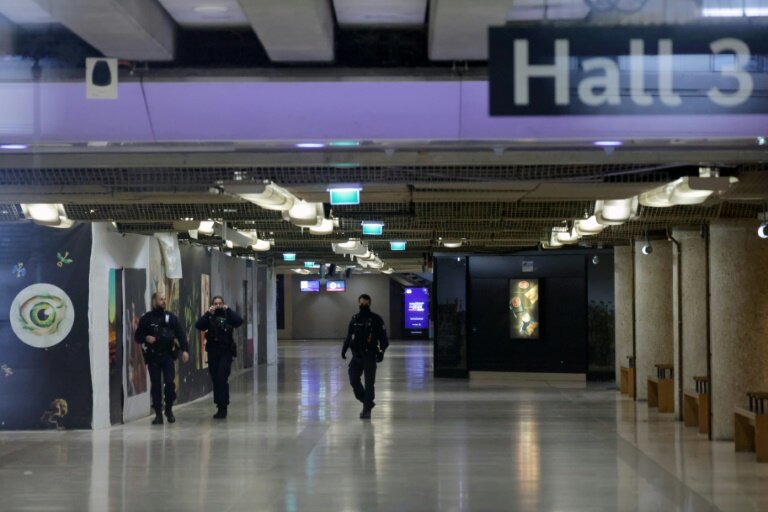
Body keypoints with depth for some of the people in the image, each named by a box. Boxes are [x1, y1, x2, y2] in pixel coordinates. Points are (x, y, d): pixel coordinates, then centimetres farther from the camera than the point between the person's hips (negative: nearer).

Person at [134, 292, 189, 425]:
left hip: (168, 355, 0)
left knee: (169, 382, -10)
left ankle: (169, 409, 8)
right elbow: (137, 337, 7)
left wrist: (185, 350, -9)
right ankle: (158, 414, 6)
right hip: (153, 356, 0)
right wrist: (146, 338, -14)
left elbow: (181, 334, 3)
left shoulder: (170, 317, 7)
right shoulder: (146, 318, 5)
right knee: (155, 385, 0)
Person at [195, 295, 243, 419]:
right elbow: (199, 326, -8)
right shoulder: (209, 317, 8)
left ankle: (223, 407, -9)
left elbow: (239, 321, -15)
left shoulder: (228, 315, 3)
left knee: (222, 379, -13)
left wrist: (228, 310, -13)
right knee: (215, 380, 6)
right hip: (212, 351, 3)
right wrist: (208, 313, -12)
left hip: (226, 351, -3)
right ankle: (220, 407, 16)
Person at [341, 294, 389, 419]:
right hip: (356, 355, 5)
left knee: (369, 383, -3)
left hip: (369, 356, -5)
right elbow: (349, 337, 17)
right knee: (354, 380, 0)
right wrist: (344, 349, 3)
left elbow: (383, 337, -6)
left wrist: (381, 351, -18)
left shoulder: (375, 319, -3)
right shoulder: (354, 319, 11)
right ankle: (368, 402, 19)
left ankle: (367, 409, 2)